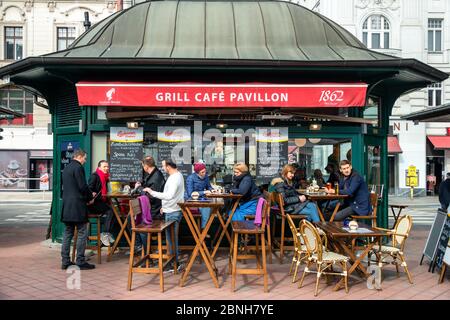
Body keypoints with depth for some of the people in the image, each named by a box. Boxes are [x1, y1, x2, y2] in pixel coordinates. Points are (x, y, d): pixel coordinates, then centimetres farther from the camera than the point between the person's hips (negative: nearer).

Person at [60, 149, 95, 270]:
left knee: (68, 233, 11)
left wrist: (88, 194, 19)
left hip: (66, 206, 9)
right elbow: (83, 186, -16)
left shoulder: (66, 168, 17)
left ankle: (65, 261, 13)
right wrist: (91, 196, 2)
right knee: (82, 233, -3)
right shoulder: (78, 167, -10)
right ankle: (80, 262, -1)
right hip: (77, 206, -9)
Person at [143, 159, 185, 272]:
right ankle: (173, 261, 28)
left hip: (172, 213, -10)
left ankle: (175, 264, 7)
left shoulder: (174, 179, -21)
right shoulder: (177, 174, 11)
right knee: (172, 237, 18)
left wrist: (152, 192, -27)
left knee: (171, 238, -2)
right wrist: (165, 206, 20)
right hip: (171, 210, 10)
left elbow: (169, 195, -32)